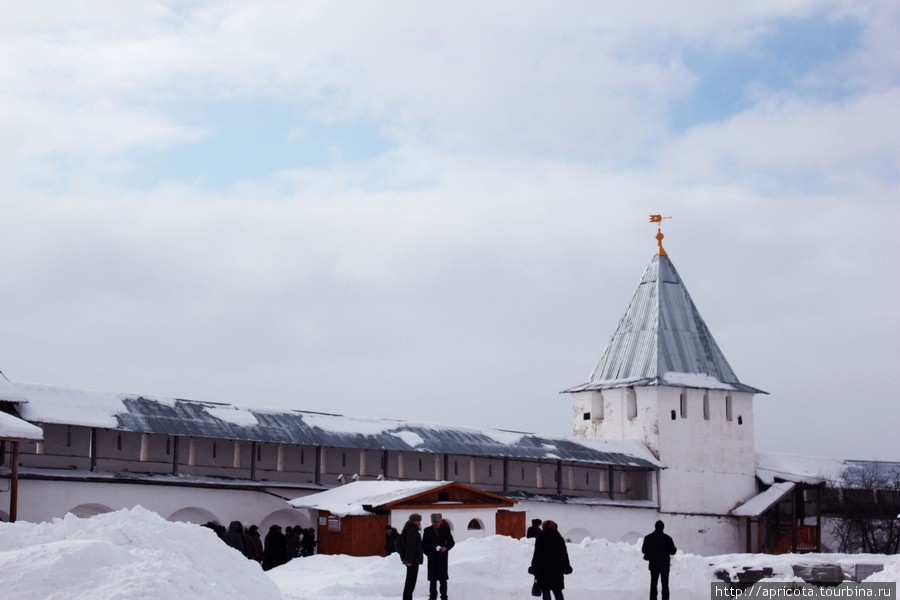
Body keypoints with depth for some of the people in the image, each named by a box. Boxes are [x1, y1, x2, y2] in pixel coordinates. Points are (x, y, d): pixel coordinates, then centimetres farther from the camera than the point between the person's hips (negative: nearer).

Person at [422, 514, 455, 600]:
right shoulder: (427, 531, 5)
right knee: (432, 578, 5)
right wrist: (428, 553, -5)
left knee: (443, 578, -1)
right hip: (432, 558, 1)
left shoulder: (445, 529, 4)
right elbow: (423, 544, 10)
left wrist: (446, 548, -10)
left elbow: (451, 542, 9)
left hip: (442, 557, -1)